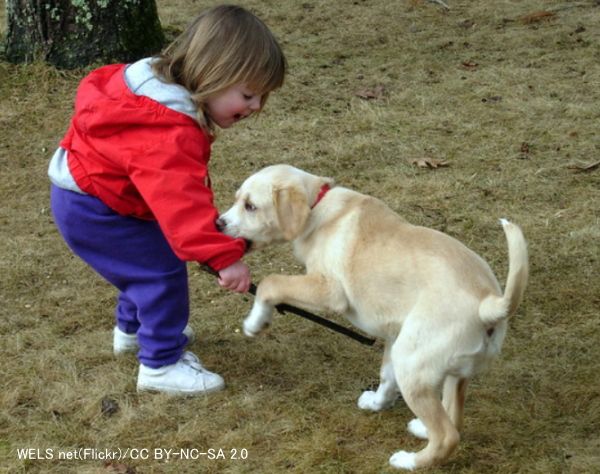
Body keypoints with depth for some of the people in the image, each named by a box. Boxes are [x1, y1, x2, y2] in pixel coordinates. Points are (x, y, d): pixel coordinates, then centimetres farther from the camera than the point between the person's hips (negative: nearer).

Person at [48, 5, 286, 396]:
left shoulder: (156, 81, -3)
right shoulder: (168, 136, -36)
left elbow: (101, 83, 16)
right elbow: (184, 202, -44)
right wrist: (225, 256, -48)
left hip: (85, 187, 10)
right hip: (91, 210, -10)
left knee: (151, 262, 23)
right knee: (163, 270, -10)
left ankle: (133, 328, 45)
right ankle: (161, 364, 0)